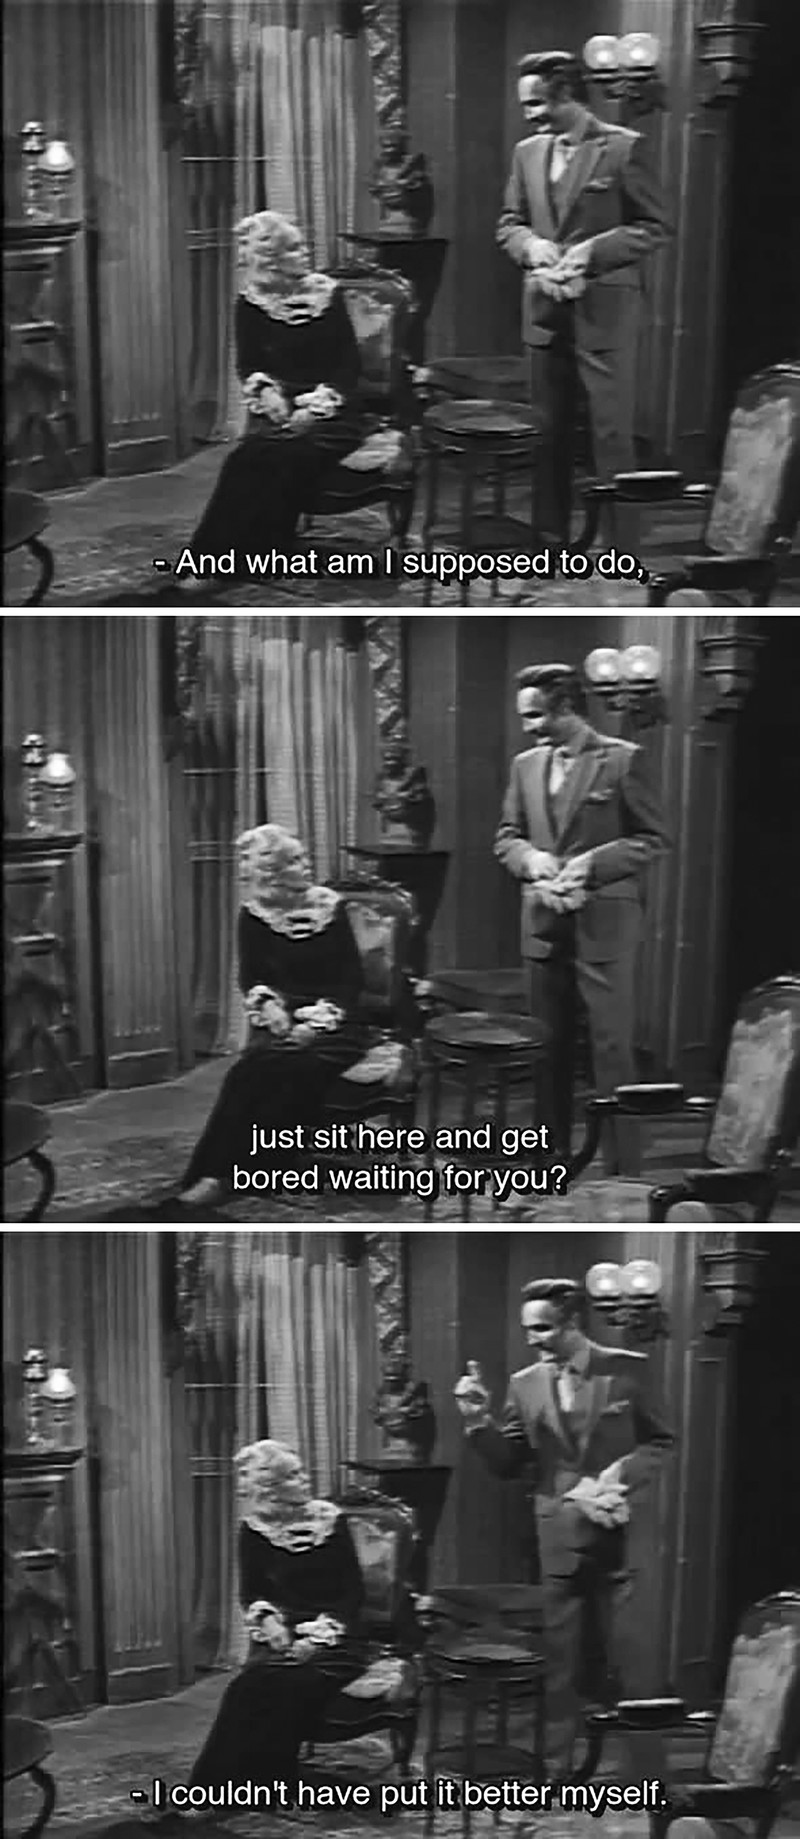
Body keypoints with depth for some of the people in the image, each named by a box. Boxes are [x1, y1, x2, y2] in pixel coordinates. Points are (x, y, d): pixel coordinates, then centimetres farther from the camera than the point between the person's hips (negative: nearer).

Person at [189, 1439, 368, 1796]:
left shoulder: (330, 1522, -2)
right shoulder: (253, 1530, 6)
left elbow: (352, 1591, -3)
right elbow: (251, 1593, 9)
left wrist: (319, 1634, -15)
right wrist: (267, 1619, -13)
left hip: (332, 1640, -2)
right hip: (281, 1635, 2)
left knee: (296, 1684, -32)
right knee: (254, 1683, -30)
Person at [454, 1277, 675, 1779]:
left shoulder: (628, 1370, -5)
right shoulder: (525, 1385, 2)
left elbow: (660, 1441, 2)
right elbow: (508, 1464, 2)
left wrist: (621, 1478, -14)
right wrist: (478, 1418, -13)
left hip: (619, 1534, -2)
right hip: (557, 1539, 2)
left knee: (624, 1653, 5)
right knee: (558, 1658, 6)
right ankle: (554, 1770, 15)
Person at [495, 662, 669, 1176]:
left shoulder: (624, 760, -6)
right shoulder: (526, 765, 10)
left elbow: (654, 840, -6)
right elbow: (507, 837, 15)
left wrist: (590, 863, -15)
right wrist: (531, 859, -7)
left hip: (604, 923, -5)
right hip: (544, 924, 5)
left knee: (612, 1046, -5)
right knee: (549, 1046, 12)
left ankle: (623, 1167, 1)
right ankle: (551, 1154, 22)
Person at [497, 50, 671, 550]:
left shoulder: (623, 147, -6)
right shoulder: (528, 152, 10)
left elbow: (656, 227, -6)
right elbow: (510, 225, 16)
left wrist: (591, 251, -16)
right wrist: (532, 246, -6)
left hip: (605, 309, -5)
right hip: (545, 308, 6)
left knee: (612, 431, -6)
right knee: (549, 430, 11)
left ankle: (624, 550, -1)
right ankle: (552, 539, 21)